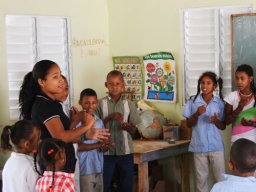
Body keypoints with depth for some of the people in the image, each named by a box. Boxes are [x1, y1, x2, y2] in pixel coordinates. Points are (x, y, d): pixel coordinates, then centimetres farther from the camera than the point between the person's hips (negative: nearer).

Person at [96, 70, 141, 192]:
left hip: (125, 151, 2)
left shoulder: (129, 104, 3)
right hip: (106, 151, -1)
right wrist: (110, 117, -16)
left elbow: (134, 131, 3)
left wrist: (127, 127, -19)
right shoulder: (101, 104, -2)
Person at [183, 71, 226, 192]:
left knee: (221, 177, 3)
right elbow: (188, 124, 2)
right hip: (199, 146, 0)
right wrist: (197, 114, -16)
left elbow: (223, 127, 5)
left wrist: (216, 121, -16)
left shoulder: (220, 103, 1)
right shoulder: (192, 101, -1)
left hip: (216, 146, 0)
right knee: (201, 178, 7)